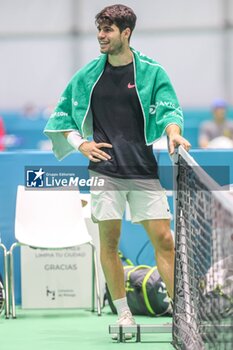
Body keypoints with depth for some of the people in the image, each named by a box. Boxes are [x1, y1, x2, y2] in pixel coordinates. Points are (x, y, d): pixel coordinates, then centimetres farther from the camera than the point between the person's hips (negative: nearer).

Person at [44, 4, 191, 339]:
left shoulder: (152, 72, 3)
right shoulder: (88, 75, 9)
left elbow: (169, 108, -6)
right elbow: (62, 113, 18)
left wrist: (174, 132, -27)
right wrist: (79, 143, 2)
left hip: (144, 169, -1)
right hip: (104, 167, 1)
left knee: (163, 239, -5)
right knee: (109, 241, 0)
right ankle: (124, 313, 11)